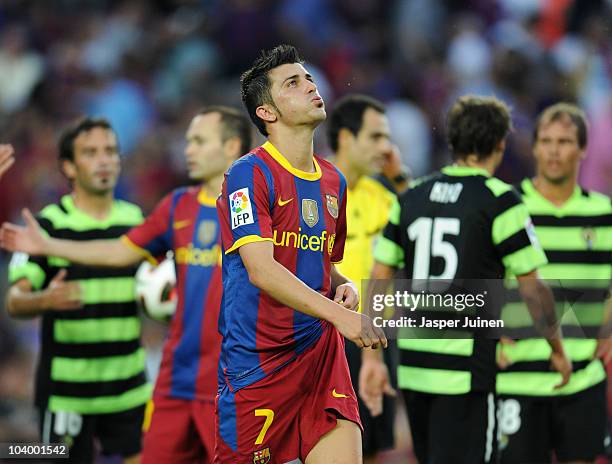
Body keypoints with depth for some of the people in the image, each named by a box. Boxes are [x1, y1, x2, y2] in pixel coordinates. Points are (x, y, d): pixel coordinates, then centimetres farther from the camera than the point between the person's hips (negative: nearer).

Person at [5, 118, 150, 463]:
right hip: (66, 391, -4)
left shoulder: (136, 220, 9)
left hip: (128, 388, 4)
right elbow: (15, 301, -11)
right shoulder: (48, 224, -5)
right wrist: (46, 300, -32)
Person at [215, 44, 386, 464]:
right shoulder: (249, 174, -10)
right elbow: (261, 270, -22)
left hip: (321, 351, 6)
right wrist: (339, 315, -31)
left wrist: (345, 287, 4)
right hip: (256, 362, -6)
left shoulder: (333, 180, 13)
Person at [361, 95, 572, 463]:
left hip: (414, 363, 6)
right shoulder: (500, 201, -7)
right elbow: (533, 289, -5)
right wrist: (558, 350, 9)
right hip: (465, 368, -6)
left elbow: (379, 278, 10)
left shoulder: (410, 198, 10)